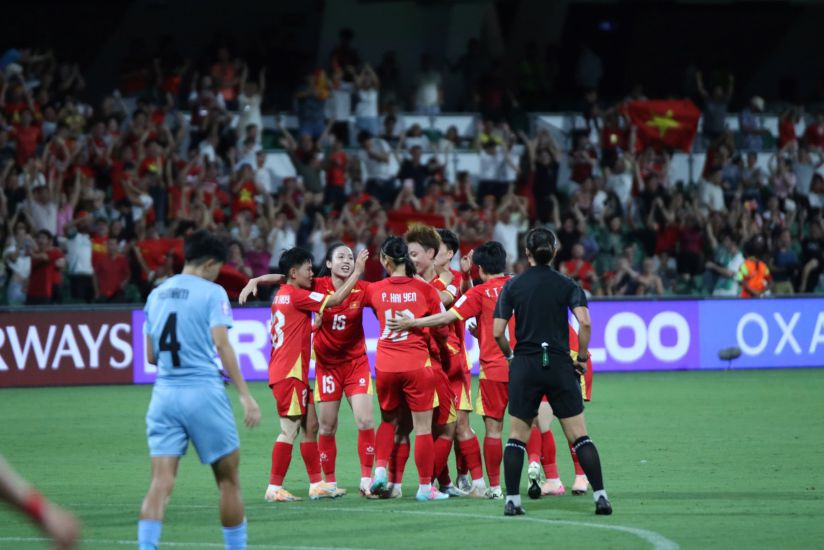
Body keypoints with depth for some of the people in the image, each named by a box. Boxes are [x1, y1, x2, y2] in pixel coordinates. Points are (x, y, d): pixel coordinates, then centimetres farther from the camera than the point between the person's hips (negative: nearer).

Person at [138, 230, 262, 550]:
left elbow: (151, 355, 16)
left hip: (165, 393, 4)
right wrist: (245, 395, -16)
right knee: (228, 479, 10)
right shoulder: (212, 293, -3)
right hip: (203, 391, -4)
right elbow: (222, 346, -14)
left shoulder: (157, 294, 13)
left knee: (161, 482, -4)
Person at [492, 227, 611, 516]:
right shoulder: (566, 285, 0)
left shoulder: (512, 286, 1)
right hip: (559, 366, 0)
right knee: (579, 436, 3)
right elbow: (585, 323, -13)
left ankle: (512, 500, 4)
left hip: (524, 367, 0)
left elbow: (497, 332, -3)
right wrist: (582, 357, 1)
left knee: (517, 436, 10)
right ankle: (600, 496, -5)